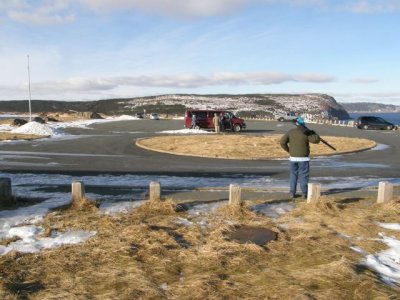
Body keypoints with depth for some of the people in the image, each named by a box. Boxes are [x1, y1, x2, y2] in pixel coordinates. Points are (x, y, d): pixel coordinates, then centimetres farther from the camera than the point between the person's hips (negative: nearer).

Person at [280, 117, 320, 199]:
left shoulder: (290, 132, 0)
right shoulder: (306, 133, -8)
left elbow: (282, 142, -4)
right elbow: (317, 140, -12)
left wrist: (288, 150, 7)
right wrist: (313, 133, 3)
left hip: (293, 158, 3)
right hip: (303, 159, -2)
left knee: (293, 175, 13)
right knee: (303, 176, 5)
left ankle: (292, 192, 12)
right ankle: (304, 193, 7)